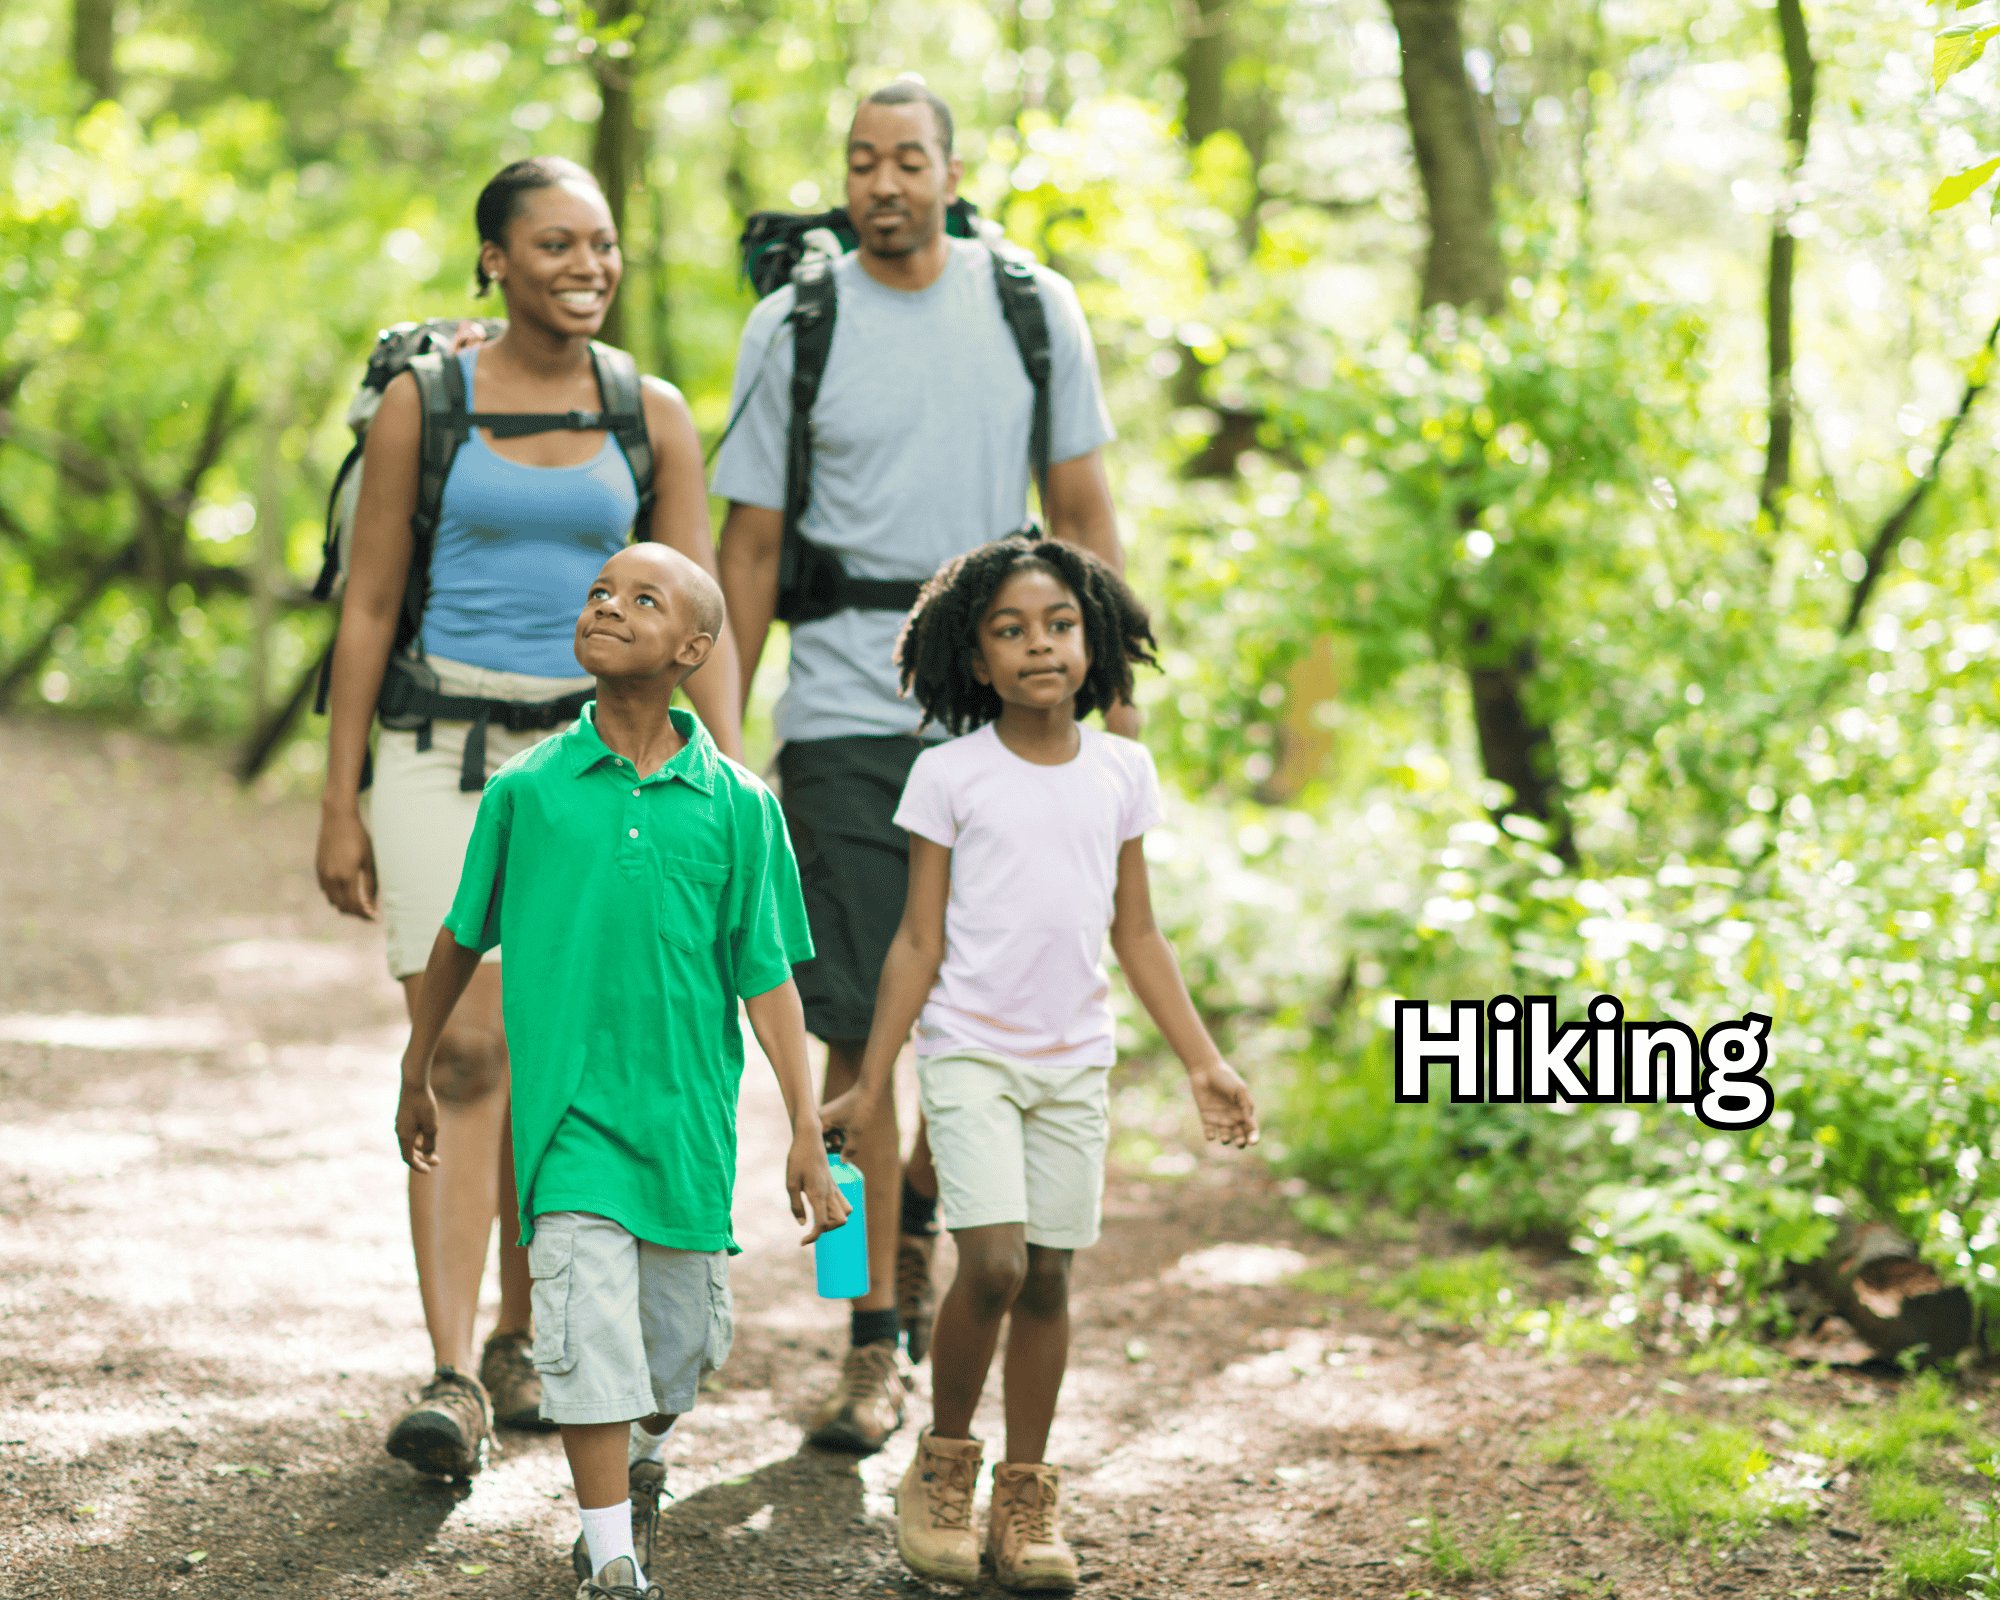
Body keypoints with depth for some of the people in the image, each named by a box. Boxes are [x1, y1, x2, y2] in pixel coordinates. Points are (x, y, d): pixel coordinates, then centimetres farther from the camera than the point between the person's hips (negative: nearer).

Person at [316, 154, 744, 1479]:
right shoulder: (423, 403, 0)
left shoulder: (652, 418, 5)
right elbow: (369, 609, 2)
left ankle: (521, 1342, 24)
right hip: (443, 753, -2)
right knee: (463, 1055, -11)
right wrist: (342, 804, -1)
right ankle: (451, 1379, -14)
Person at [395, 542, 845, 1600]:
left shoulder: (736, 806, 0)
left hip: (688, 1117, 2)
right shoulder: (526, 789, 0)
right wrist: (416, 1078, 19)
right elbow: (460, 941, 12)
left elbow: (767, 979, 2)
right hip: (566, 1111, -1)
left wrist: (806, 1136, -1)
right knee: (587, 1331, -12)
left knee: (686, 1345, 12)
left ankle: (635, 1460, 43)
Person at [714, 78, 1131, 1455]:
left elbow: (1084, 513, 10)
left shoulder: (1034, 310, 6)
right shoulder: (795, 326, 2)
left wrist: (1118, 693, 4)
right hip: (846, 712, -2)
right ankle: (876, 1343, 3)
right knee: (864, 1026, -4)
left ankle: (920, 1213, 34)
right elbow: (752, 542, 5)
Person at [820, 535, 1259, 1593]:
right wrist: (870, 1087, -3)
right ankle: (941, 1468, 6)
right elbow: (919, 942, -1)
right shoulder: (949, 775, -4)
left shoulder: (1122, 771, 6)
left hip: (1075, 1062, 3)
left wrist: (1202, 1064, 9)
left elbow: (1137, 936, 12)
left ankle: (1024, 1502, 17)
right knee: (993, 1263, -16)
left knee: (1048, 1277, 5)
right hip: (970, 1051, -3)